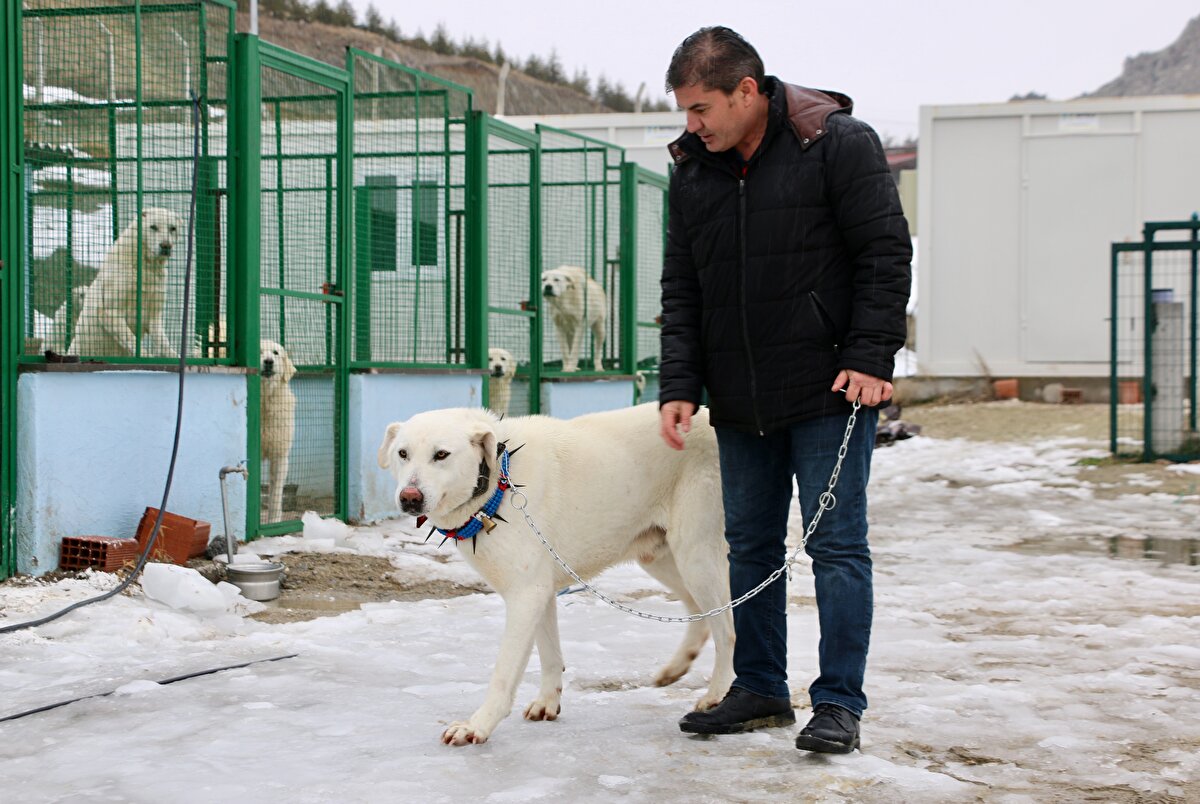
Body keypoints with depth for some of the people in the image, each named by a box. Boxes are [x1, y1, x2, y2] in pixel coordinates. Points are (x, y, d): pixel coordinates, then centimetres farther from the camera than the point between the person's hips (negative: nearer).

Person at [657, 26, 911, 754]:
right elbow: (681, 288, 9)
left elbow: (886, 255, -8)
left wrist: (870, 359, -15)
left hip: (830, 393, -5)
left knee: (836, 543, -2)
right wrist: (680, 385, 0)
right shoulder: (692, 169, 7)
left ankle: (840, 702, 5)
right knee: (750, 543, 11)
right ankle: (761, 689, 23)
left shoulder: (839, 143, -9)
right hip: (741, 399, 6)